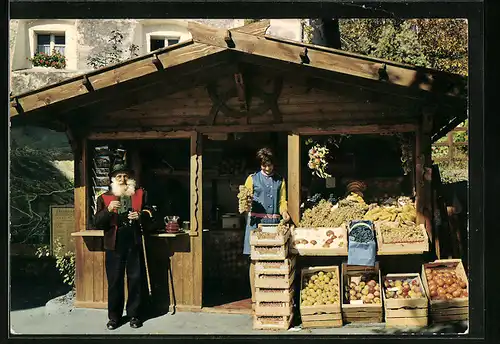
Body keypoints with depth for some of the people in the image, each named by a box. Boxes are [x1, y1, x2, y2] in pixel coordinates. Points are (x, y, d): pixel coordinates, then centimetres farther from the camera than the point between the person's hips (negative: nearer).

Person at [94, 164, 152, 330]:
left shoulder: (140, 194, 10)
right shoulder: (104, 198, 8)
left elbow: (151, 212, 12)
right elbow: (97, 222, 1)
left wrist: (141, 215, -9)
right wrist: (108, 210, -17)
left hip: (135, 243, 0)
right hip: (114, 244, 0)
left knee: (136, 280, 4)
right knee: (114, 281, 3)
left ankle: (134, 314, 14)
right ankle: (114, 316, 13)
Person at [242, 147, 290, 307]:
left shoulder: (280, 180, 17)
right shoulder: (252, 179, 10)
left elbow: (282, 201, 15)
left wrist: (284, 212, -5)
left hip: (274, 222, 2)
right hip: (256, 221, -2)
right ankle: (254, 298, 1)